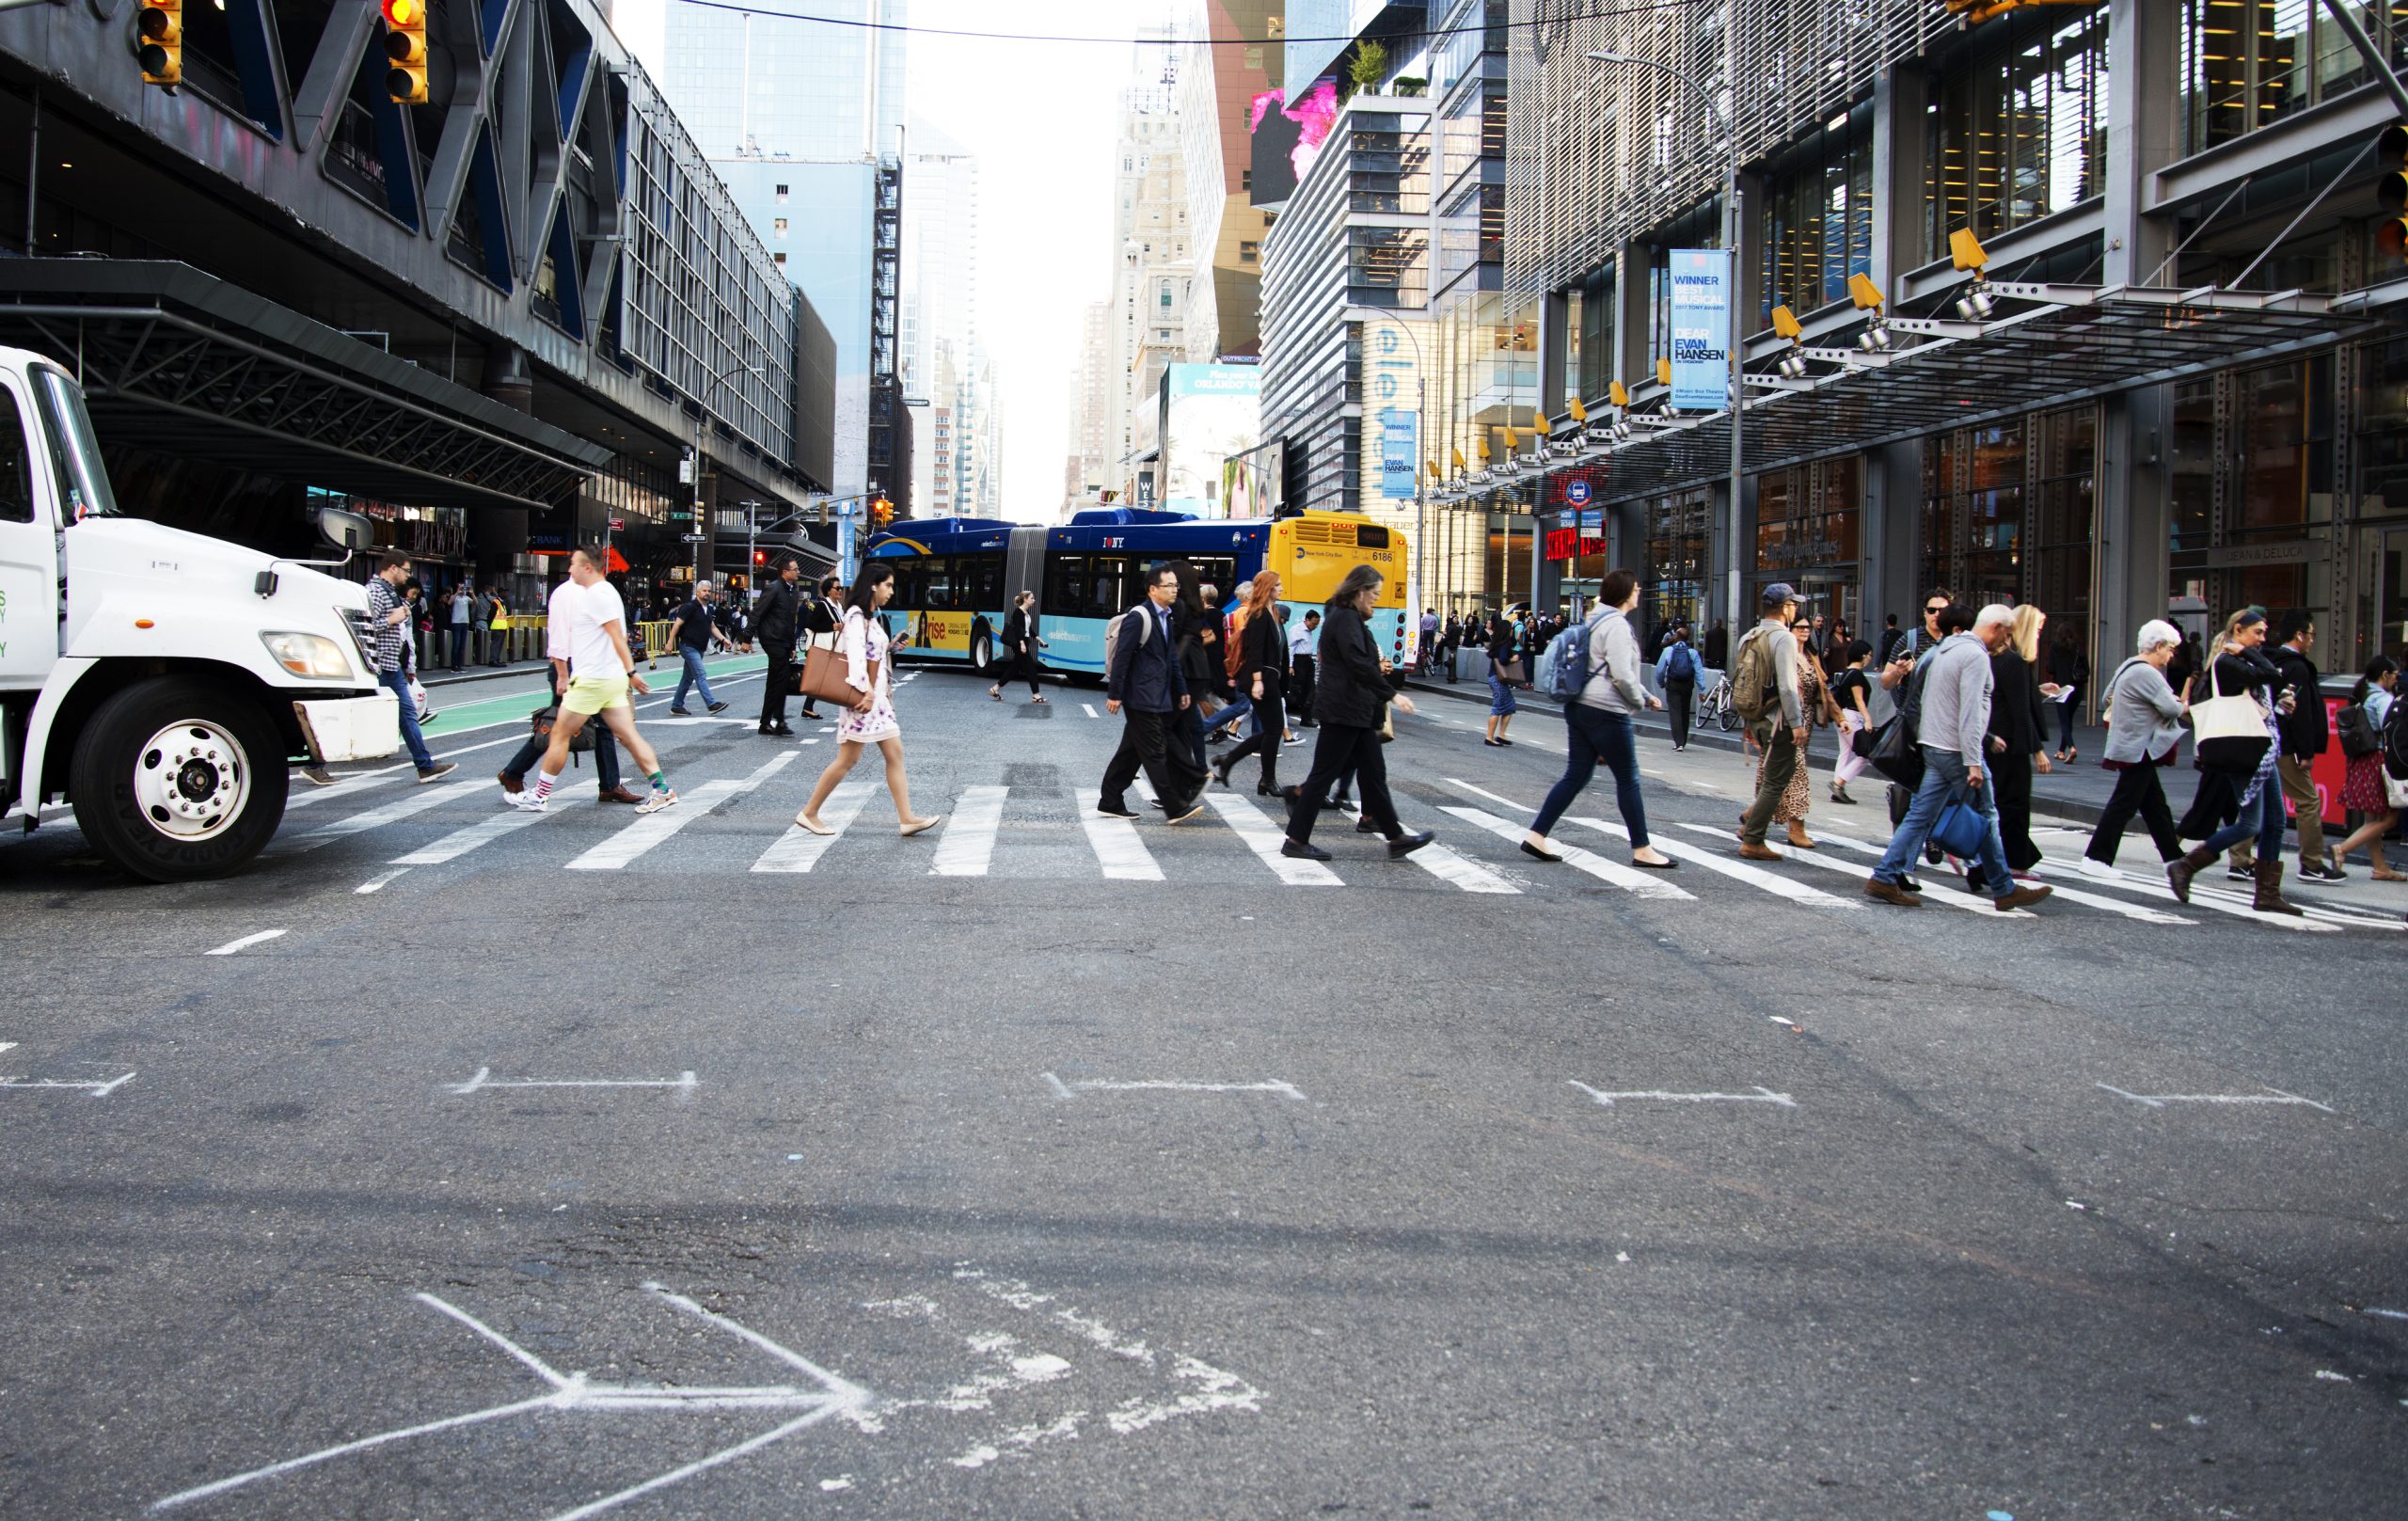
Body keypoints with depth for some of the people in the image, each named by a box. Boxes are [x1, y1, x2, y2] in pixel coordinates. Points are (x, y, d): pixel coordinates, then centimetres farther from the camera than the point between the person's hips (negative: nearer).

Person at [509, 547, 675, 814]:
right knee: (629, 736, 5)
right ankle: (662, 790, -2)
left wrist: (630, 672, -21)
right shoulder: (603, 592, 17)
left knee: (560, 734, 2)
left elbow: (618, 636, -19)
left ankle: (540, 796, 10)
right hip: (614, 680, 9)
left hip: (593, 680, -9)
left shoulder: (598, 594, -13)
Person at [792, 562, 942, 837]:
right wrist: (866, 691, -26)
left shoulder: (871, 618, 17)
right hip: (863, 698, -10)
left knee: (895, 755, 3)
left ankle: (906, 819, 2)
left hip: (878, 697, 10)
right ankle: (809, 813, 6)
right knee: (847, 760, -5)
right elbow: (855, 654, -22)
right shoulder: (857, 616, -12)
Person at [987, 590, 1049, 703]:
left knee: (1014, 668, 11)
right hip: (1018, 643, -10)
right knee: (1030, 667, -5)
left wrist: (1038, 639, 22)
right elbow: (1017, 629, -20)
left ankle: (995, 689, 15)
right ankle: (1035, 695, 1)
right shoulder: (1018, 612, -13)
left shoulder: (1027, 613, 14)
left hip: (1024, 642, 10)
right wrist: (1022, 643, -27)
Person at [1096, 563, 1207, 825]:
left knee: (1131, 752, 12)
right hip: (1142, 698, -10)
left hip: (1158, 697, 10)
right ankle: (1175, 808, -2)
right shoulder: (1138, 617, -13)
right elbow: (1122, 657, -16)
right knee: (1155, 753, -4)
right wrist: (1114, 694, -17)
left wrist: (1182, 690, 16)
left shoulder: (1166, 618, 15)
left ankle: (1110, 803, 19)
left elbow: (1172, 658, 20)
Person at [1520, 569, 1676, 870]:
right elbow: (1622, 676, -21)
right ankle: (1642, 850, 7)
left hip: (1580, 707, 10)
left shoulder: (1597, 621, 17)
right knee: (1628, 780, 0)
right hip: (1606, 711, -10)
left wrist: (1646, 696, 20)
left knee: (1575, 776, 10)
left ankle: (1536, 836, 6)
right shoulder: (1616, 624, -14)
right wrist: (1640, 702, -4)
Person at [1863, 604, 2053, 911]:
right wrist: (1973, 762, -22)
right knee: (1986, 817, 2)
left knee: (1921, 816, 6)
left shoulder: (1947, 648, 15)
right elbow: (1970, 712, -21)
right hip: (1956, 751, -9)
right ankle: (2004, 890, 11)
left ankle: (1884, 879, 1)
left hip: (1933, 746, 9)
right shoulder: (1976, 655, -15)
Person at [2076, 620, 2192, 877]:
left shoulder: (2128, 666, 12)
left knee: (2155, 804, 14)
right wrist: (2184, 706, 0)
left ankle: (2174, 857, 21)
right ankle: (2095, 858, -6)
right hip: (2139, 749, -10)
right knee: (2123, 804, -7)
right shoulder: (2147, 674, -18)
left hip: (2129, 747, 10)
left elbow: (2109, 696, 23)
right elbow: (2171, 708, -21)